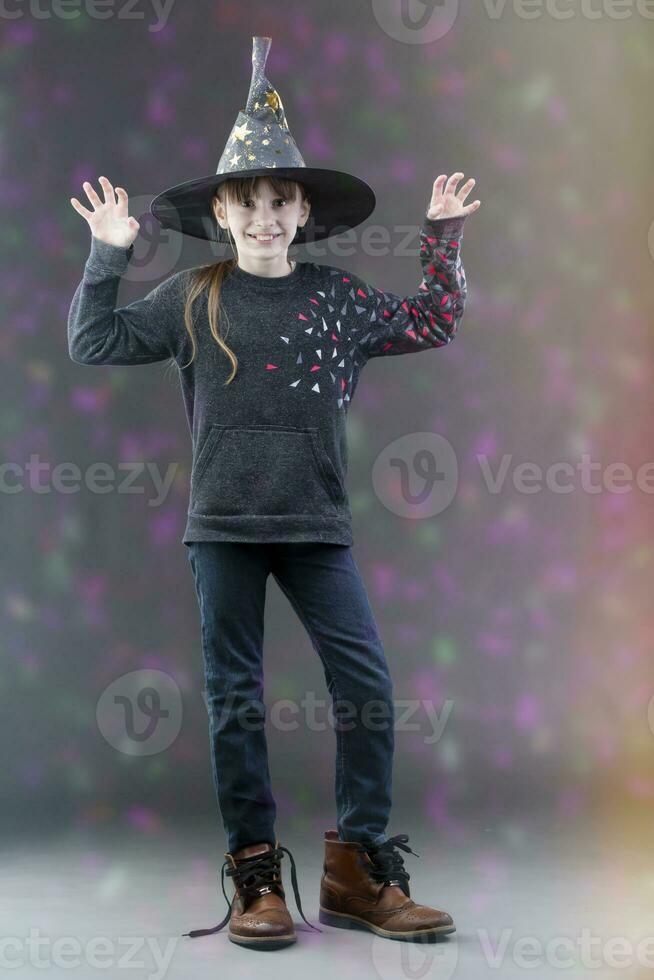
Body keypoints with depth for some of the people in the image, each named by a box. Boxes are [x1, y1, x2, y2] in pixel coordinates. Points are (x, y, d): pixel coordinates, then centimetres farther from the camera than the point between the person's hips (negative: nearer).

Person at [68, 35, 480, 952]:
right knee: (235, 697, 3)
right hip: (224, 527, -1)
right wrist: (108, 253, 2)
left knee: (366, 683, -6)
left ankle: (359, 869, 6)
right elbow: (94, 342, 8)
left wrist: (442, 234, 15)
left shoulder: (338, 295, 7)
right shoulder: (192, 298, 4)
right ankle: (256, 876, 14)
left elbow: (433, 323, 20)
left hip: (316, 528, 1)